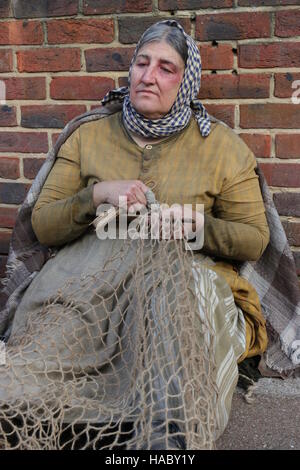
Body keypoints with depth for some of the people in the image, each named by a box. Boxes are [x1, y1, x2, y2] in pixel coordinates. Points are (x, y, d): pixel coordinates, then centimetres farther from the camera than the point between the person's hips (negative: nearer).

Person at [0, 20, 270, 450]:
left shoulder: (221, 145, 10)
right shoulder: (88, 137, 15)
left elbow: (254, 240, 10)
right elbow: (43, 226, 12)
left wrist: (195, 223, -11)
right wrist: (97, 195, -8)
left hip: (186, 272, -1)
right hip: (89, 275, 1)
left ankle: (170, 436, -35)